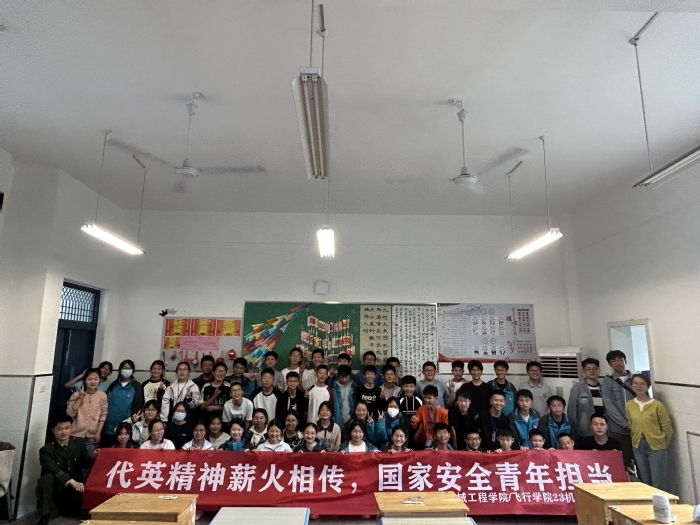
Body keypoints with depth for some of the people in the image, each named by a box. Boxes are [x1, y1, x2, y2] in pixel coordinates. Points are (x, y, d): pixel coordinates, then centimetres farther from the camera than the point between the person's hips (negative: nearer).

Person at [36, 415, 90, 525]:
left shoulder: (79, 442, 0)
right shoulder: (46, 450, -12)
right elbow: (54, 470, -25)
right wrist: (71, 482, -39)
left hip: (75, 486, 3)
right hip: (56, 486, -3)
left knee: (72, 511, -14)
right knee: (46, 478, -33)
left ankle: (63, 505, 22)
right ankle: (45, 515, -19)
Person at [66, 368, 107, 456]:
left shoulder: (102, 396, -3)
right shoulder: (76, 395, -4)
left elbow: (103, 415, 1)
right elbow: (69, 414, -10)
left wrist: (98, 432, -4)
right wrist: (80, 398, -16)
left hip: (92, 436, 0)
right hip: (76, 435, 0)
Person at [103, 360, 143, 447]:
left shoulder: (136, 386, -1)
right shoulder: (113, 384, 11)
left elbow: (138, 406, -3)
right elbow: (105, 402, 12)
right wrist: (103, 419, 4)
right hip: (109, 425, 4)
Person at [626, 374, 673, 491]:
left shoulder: (657, 405, -11)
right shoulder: (629, 405, 1)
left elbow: (667, 428, -4)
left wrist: (662, 444, 2)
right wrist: (636, 440, 7)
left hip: (656, 447, -4)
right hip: (637, 447, 4)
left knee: (659, 483, 3)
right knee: (644, 482, 16)